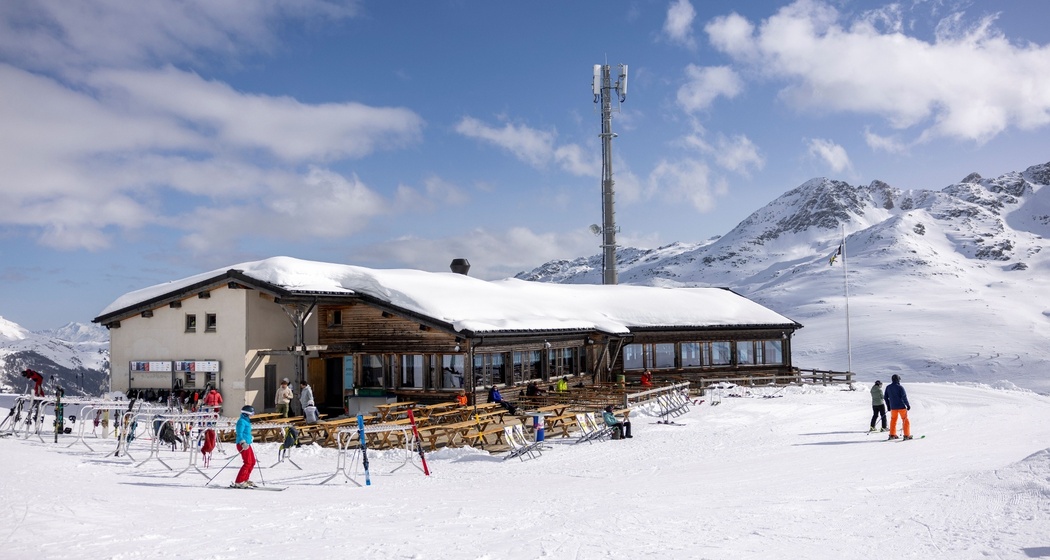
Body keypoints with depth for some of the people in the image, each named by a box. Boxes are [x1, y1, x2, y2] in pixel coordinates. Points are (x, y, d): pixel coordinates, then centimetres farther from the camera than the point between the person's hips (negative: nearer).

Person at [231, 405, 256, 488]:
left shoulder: (246, 421, 18)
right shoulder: (242, 421, -12)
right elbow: (239, 433, -23)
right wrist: (243, 443, -34)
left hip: (247, 444, 10)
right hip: (243, 445, -10)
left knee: (252, 462, 14)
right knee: (247, 463, -13)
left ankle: (245, 480, 22)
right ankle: (238, 482, -12)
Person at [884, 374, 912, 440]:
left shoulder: (888, 387, 5)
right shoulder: (900, 387, -12)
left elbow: (885, 397, 10)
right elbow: (904, 397, -14)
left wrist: (888, 406, 20)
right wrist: (908, 405, -4)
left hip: (893, 407, 5)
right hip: (901, 406, -5)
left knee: (893, 420, 16)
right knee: (905, 420, 5)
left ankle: (892, 435, 15)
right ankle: (907, 435, 2)